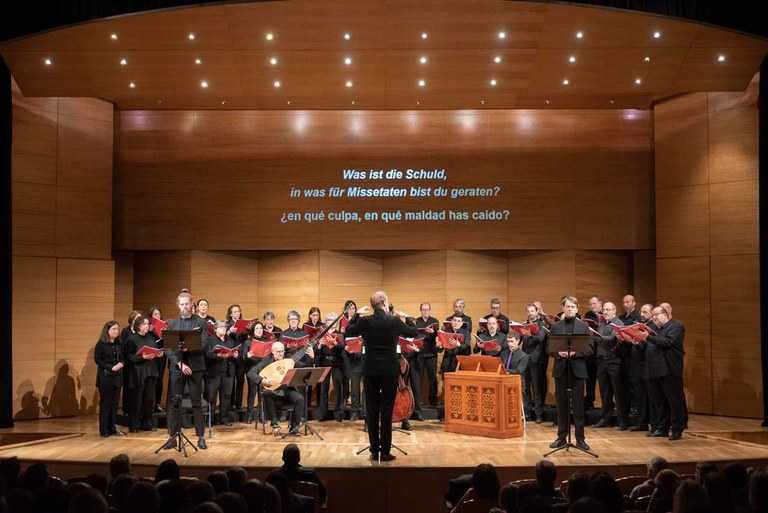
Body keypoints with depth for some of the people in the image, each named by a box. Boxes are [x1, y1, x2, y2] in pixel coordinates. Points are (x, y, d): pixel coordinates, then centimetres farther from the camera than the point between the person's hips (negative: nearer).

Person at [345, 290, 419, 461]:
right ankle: (385, 451, 3)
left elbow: (348, 331, 13)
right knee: (387, 410, 2)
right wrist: (404, 321, 23)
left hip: (370, 370, 2)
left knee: (371, 410, 8)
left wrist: (356, 316, 21)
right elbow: (415, 333, 7)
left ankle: (374, 450, 10)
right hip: (390, 370, -1)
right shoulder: (394, 321, -8)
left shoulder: (365, 321, -5)